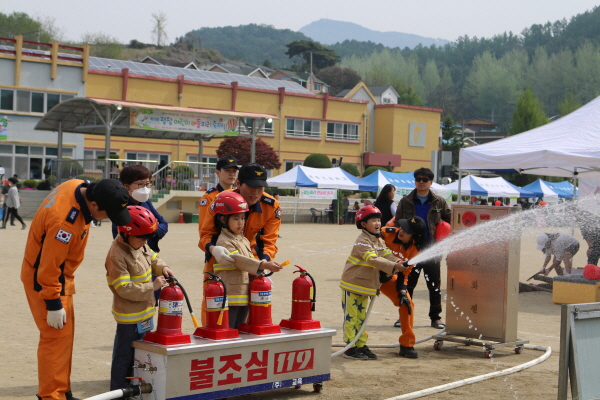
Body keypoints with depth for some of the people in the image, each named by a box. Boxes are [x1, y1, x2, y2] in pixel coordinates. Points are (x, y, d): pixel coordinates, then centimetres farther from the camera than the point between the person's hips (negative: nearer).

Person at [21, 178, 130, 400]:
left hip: (60, 275, 10)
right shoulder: (65, 220, -35)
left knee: (65, 334, 15)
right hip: (44, 279, -9)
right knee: (56, 336, -6)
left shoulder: (80, 185, -9)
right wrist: (53, 304, -19)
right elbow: (48, 268, -28)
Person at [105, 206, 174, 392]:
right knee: (124, 357, 4)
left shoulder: (141, 245, 1)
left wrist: (162, 267, -3)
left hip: (144, 312, 9)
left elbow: (152, 257, 19)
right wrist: (152, 286, -23)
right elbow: (125, 289, -27)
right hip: (130, 317, -9)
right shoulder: (117, 256, -25)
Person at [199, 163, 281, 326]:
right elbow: (206, 234, -20)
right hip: (218, 259, -1)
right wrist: (213, 249, -42)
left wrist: (264, 261, -37)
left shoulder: (272, 207, -18)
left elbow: (269, 241, -16)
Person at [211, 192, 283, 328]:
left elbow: (251, 260, 20)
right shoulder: (224, 242, -12)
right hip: (229, 297, -8)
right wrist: (263, 265, -32)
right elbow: (240, 260, -23)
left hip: (245, 296, 8)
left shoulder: (244, 240, 16)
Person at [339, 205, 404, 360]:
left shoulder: (379, 241, 9)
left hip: (366, 286, 9)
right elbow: (373, 259, -31)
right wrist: (394, 266, -39)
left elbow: (387, 254, -2)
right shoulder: (362, 241, -20)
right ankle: (350, 348, 3)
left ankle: (361, 345, 22)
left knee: (361, 316, 15)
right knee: (351, 316, -2)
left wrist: (398, 262, -23)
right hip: (352, 284, -9)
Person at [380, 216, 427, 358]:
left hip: (388, 278, 3)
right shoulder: (387, 233, -24)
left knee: (407, 303, -9)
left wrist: (402, 291, -21)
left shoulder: (414, 251, -13)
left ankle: (406, 345, 1)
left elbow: (404, 273, -7)